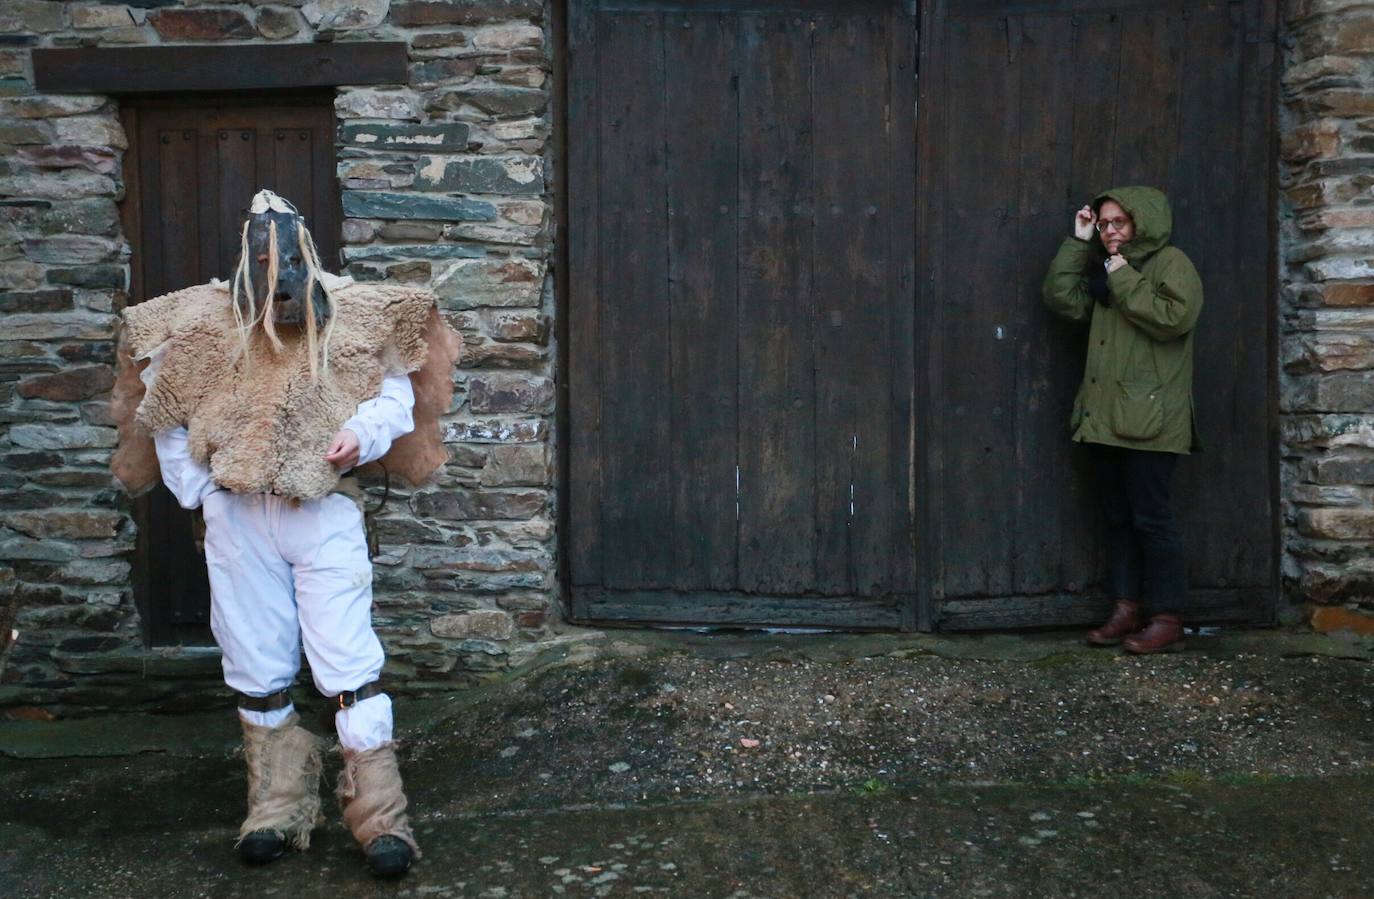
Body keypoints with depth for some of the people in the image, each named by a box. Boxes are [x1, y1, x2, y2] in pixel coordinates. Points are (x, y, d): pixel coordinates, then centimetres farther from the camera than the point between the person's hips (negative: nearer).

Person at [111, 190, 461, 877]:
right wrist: (199, 491, 2)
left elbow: (396, 396, 6)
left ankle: (381, 818, 1)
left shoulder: (349, 320, -2)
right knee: (257, 671, 10)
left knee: (350, 665, -6)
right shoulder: (207, 324, 1)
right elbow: (164, 413, 11)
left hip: (327, 516, -2)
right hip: (237, 519, 2)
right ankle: (276, 808, 25)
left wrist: (363, 432, -15)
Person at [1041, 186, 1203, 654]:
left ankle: (1167, 620, -1)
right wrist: (1077, 242, 5)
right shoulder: (1105, 269, 20)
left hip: (1149, 418, -8)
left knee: (1151, 518, -7)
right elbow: (1063, 297, 10)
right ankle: (1126, 610, 15)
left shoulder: (1172, 263, -5)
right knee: (1119, 517, 9)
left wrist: (1124, 281, -14)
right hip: (1107, 417, 8)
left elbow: (1173, 319, -19)